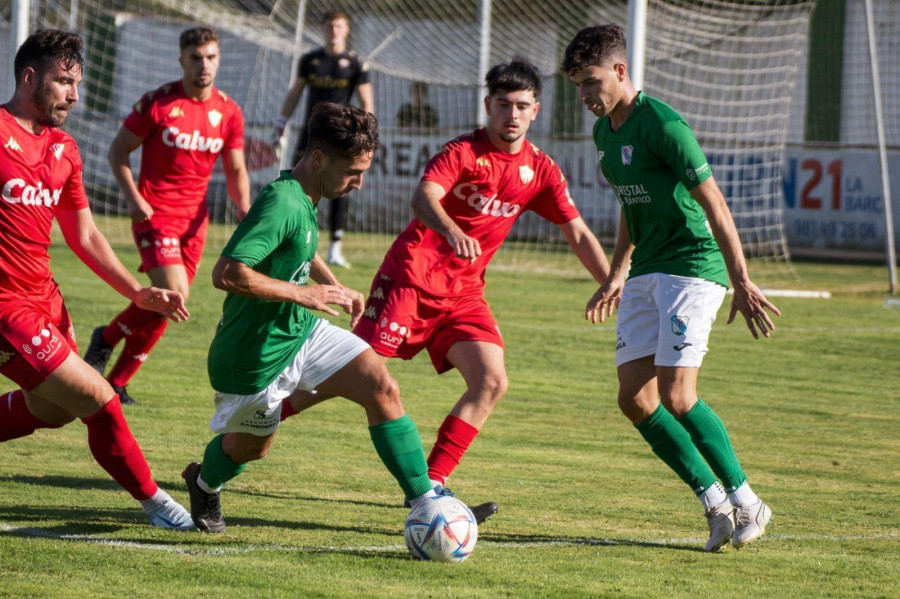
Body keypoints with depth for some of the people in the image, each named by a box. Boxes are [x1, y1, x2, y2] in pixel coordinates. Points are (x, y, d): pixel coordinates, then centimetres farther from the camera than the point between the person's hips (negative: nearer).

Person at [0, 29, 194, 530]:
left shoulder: (64, 150, 11)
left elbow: (85, 235, 17)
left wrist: (139, 294, 7)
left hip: (44, 299, 9)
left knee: (53, 409, 20)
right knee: (99, 399, -6)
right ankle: (153, 501, 11)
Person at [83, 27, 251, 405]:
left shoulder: (229, 112, 4)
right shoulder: (157, 103, -8)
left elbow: (236, 171, 12)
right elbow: (118, 150, 0)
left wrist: (246, 212, -6)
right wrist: (132, 197, -14)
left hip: (195, 218, 5)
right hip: (155, 214, -5)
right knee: (174, 295, -21)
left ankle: (117, 382, 19)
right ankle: (106, 338, 3)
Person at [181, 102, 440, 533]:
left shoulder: (305, 199, 2)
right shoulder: (281, 203, -28)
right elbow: (227, 274, -37)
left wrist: (334, 287, 12)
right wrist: (302, 294, -29)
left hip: (303, 331, 8)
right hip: (256, 351, -8)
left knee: (382, 389, -10)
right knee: (251, 446, 16)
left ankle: (425, 501, -7)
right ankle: (205, 483, 50)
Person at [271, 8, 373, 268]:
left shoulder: (355, 64, 1)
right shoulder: (309, 60, 8)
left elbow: (366, 103, 1)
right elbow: (294, 93, 18)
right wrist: (280, 125, 15)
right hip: (311, 132, 2)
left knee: (340, 191, -5)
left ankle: (335, 248, -1)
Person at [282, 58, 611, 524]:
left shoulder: (540, 171, 6)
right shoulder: (463, 152, -11)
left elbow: (578, 235, 9)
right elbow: (423, 198, -29)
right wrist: (452, 232, -50)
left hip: (463, 291, 6)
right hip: (411, 275, -6)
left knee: (492, 382, -13)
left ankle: (430, 486, -9)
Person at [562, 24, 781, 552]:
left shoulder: (663, 124, -16)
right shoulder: (605, 132, 11)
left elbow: (713, 204, -17)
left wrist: (742, 284, -19)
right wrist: (617, 277, 27)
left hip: (693, 266, -9)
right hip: (646, 272, 9)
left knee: (677, 396, -16)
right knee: (634, 397, -2)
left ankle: (747, 502, -1)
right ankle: (715, 503, 7)